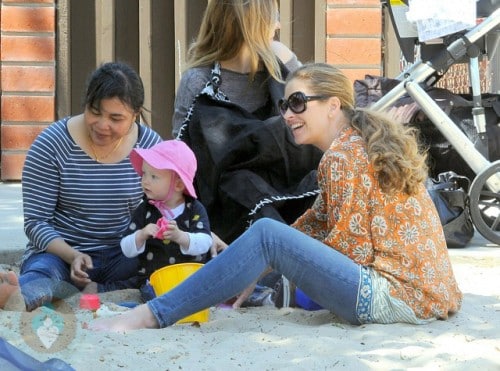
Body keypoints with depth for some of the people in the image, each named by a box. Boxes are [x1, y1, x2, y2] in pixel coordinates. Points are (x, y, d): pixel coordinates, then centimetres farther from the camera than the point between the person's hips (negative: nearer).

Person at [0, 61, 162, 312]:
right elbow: (36, 222, -6)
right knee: (40, 271, -38)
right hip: (60, 253, -2)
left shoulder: (151, 146, 1)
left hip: (123, 257, 2)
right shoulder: (52, 145, -7)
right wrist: (73, 256, -23)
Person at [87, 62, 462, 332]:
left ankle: (150, 315, -16)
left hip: (396, 296, -10)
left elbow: (350, 248, -10)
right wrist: (261, 268, 14)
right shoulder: (367, 141, 18)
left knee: (267, 233, -16)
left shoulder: (341, 156, -10)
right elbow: (319, 221, 21)